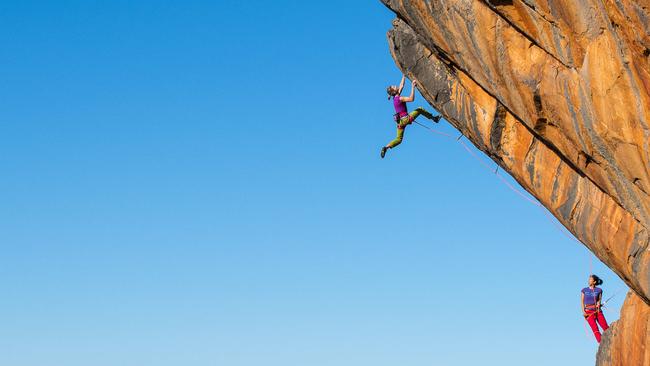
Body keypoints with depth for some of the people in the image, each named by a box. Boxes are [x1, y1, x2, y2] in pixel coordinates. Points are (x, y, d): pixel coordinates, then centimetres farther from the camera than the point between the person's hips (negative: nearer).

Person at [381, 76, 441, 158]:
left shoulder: (396, 97, 10)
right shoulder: (399, 99, -15)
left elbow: (401, 86, 21)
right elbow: (411, 99, -26)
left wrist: (404, 76, 24)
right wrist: (413, 87, -25)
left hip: (400, 121, 8)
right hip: (405, 119, -8)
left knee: (398, 139, 10)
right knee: (420, 109, 9)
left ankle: (386, 147, -6)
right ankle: (434, 118, 16)